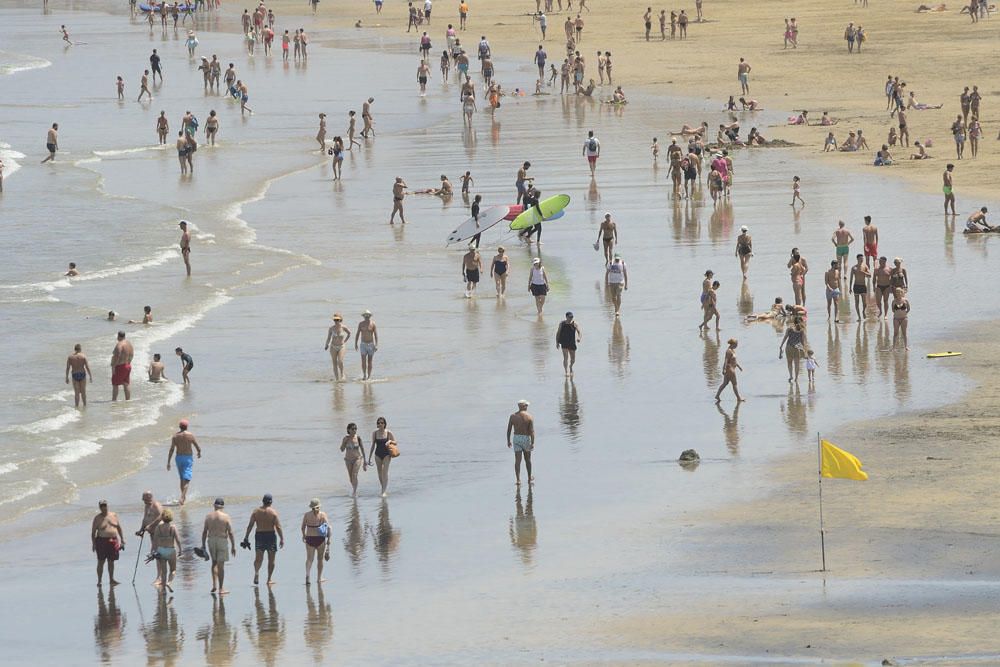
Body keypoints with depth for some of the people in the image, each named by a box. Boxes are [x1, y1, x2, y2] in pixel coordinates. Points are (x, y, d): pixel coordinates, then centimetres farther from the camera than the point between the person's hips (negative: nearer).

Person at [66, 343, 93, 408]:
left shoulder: (70, 357, 0)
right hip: (82, 374, -1)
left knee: (76, 393, 4)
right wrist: (91, 376, -2)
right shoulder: (83, 356, -5)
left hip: (75, 375, 1)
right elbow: (87, 367, -7)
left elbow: (67, 368, -1)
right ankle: (85, 405, 16)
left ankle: (77, 406, 1)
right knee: (83, 391, 12)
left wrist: (67, 378, 5)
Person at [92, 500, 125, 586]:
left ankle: (111, 579, 15)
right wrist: (93, 544, -9)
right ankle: (99, 581, -1)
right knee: (101, 562, -5)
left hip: (113, 541, 3)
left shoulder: (114, 515, 9)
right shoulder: (97, 518, -1)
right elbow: (93, 532, 0)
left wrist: (122, 540, 10)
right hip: (101, 541, -3)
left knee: (111, 562, 7)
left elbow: (119, 528, 14)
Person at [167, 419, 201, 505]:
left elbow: (171, 450, -5)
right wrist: (199, 453, 20)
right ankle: (182, 498, -20)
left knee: (182, 479, 21)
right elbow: (198, 447, -4)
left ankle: (184, 497, 31)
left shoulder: (175, 436, -2)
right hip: (188, 458, -3)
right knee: (186, 480, -6)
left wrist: (168, 462, -2)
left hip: (178, 458, 3)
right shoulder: (190, 435, -8)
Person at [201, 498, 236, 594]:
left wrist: (203, 545, 10)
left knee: (214, 563, 21)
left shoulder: (209, 516, 2)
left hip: (211, 540, 3)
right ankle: (221, 589, 5)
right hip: (222, 541, -3)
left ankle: (214, 584, 11)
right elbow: (230, 533, -8)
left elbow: (204, 532, 3)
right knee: (221, 565, 2)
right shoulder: (226, 517, -7)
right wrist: (233, 546, -3)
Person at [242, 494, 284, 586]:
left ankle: (256, 572, -23)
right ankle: (269, 579, 14)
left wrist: (246, 537, 4)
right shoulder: (273, 512, -7)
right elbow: (278, 527, -10)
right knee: (271, 559, 10)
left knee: (258, 558, 7)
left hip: (259, 535, 2)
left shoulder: (256, 511, 0)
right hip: (271, 535, -2)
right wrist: (282, 539, -5)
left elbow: (250, 526, -1)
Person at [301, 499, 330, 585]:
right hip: (320, 539, -1)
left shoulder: (306, 515, -2)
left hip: (309, 538, 1)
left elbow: (303, 527, 5)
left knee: (309, 558, 5)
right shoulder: (322, 514, -5)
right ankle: (319, 578, 21)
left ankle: (307, 574, -21)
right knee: (320, 559, 13)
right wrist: (328, 539, -3)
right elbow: (328, 527, -10)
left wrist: (304, 535, 24)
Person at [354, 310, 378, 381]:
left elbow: (376, 335, -8)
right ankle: (364, 375, -5)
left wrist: (376, 345, -16)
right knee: (363, 361, -11)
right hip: (363, 345, 1)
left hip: (371, 344, -1)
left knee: (370, 361, 3)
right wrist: (355, 344, 1)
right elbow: (357, 334, 6)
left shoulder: (373, 323, -5)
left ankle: (369, 376, 9)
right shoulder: (361, 324, 1)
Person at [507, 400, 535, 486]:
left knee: (517, 460, -1)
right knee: (527, 459, 17)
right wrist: (532, 443, -14)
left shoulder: (513, 416, -1)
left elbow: (509, 430, 2)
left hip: (516, 438, 1)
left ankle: (518, 479, -12)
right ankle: (529, 478, 33)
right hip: (526, 439, -1)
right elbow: (532, 431, -14)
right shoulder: (529, 416, -8)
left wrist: (508, 441, 13)